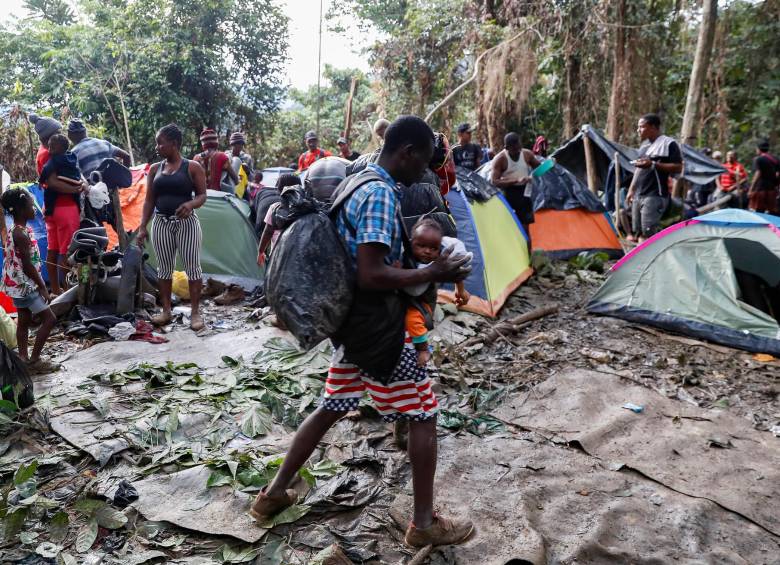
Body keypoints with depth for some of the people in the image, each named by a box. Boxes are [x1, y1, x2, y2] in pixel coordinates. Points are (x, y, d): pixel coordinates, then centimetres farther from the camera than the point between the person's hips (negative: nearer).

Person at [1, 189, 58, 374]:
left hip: (18, 284, 10)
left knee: (24, 321, 16)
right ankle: (34, 360, 2)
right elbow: (27, 266, -22)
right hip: (25, 285, -10)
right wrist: (42, 287, -15)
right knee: (50, 318, -4)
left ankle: (23, 359, 23)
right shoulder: (22, 234, -23)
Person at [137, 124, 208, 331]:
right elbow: (149, 200, 12)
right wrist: (142, 227, 5)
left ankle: (195, 312, 6)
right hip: (161, 223, 4)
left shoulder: (192, 167, -2)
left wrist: (191, 204, -24)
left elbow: (202, 195, -2)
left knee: (192, 266, -2)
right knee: (164, 267, 8)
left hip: (186, 223, -4)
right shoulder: (155, 169, 10)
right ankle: (166, 310, 18)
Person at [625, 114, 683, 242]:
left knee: (648, 235, -13)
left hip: (654, 196, -9)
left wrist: (653, 165, -20)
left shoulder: (668, 144, -8)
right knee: (636, 234, 8)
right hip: (638, 195, 9)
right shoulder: (644, 145, 18)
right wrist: (631, 190, 21)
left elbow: (678, 168, -13)